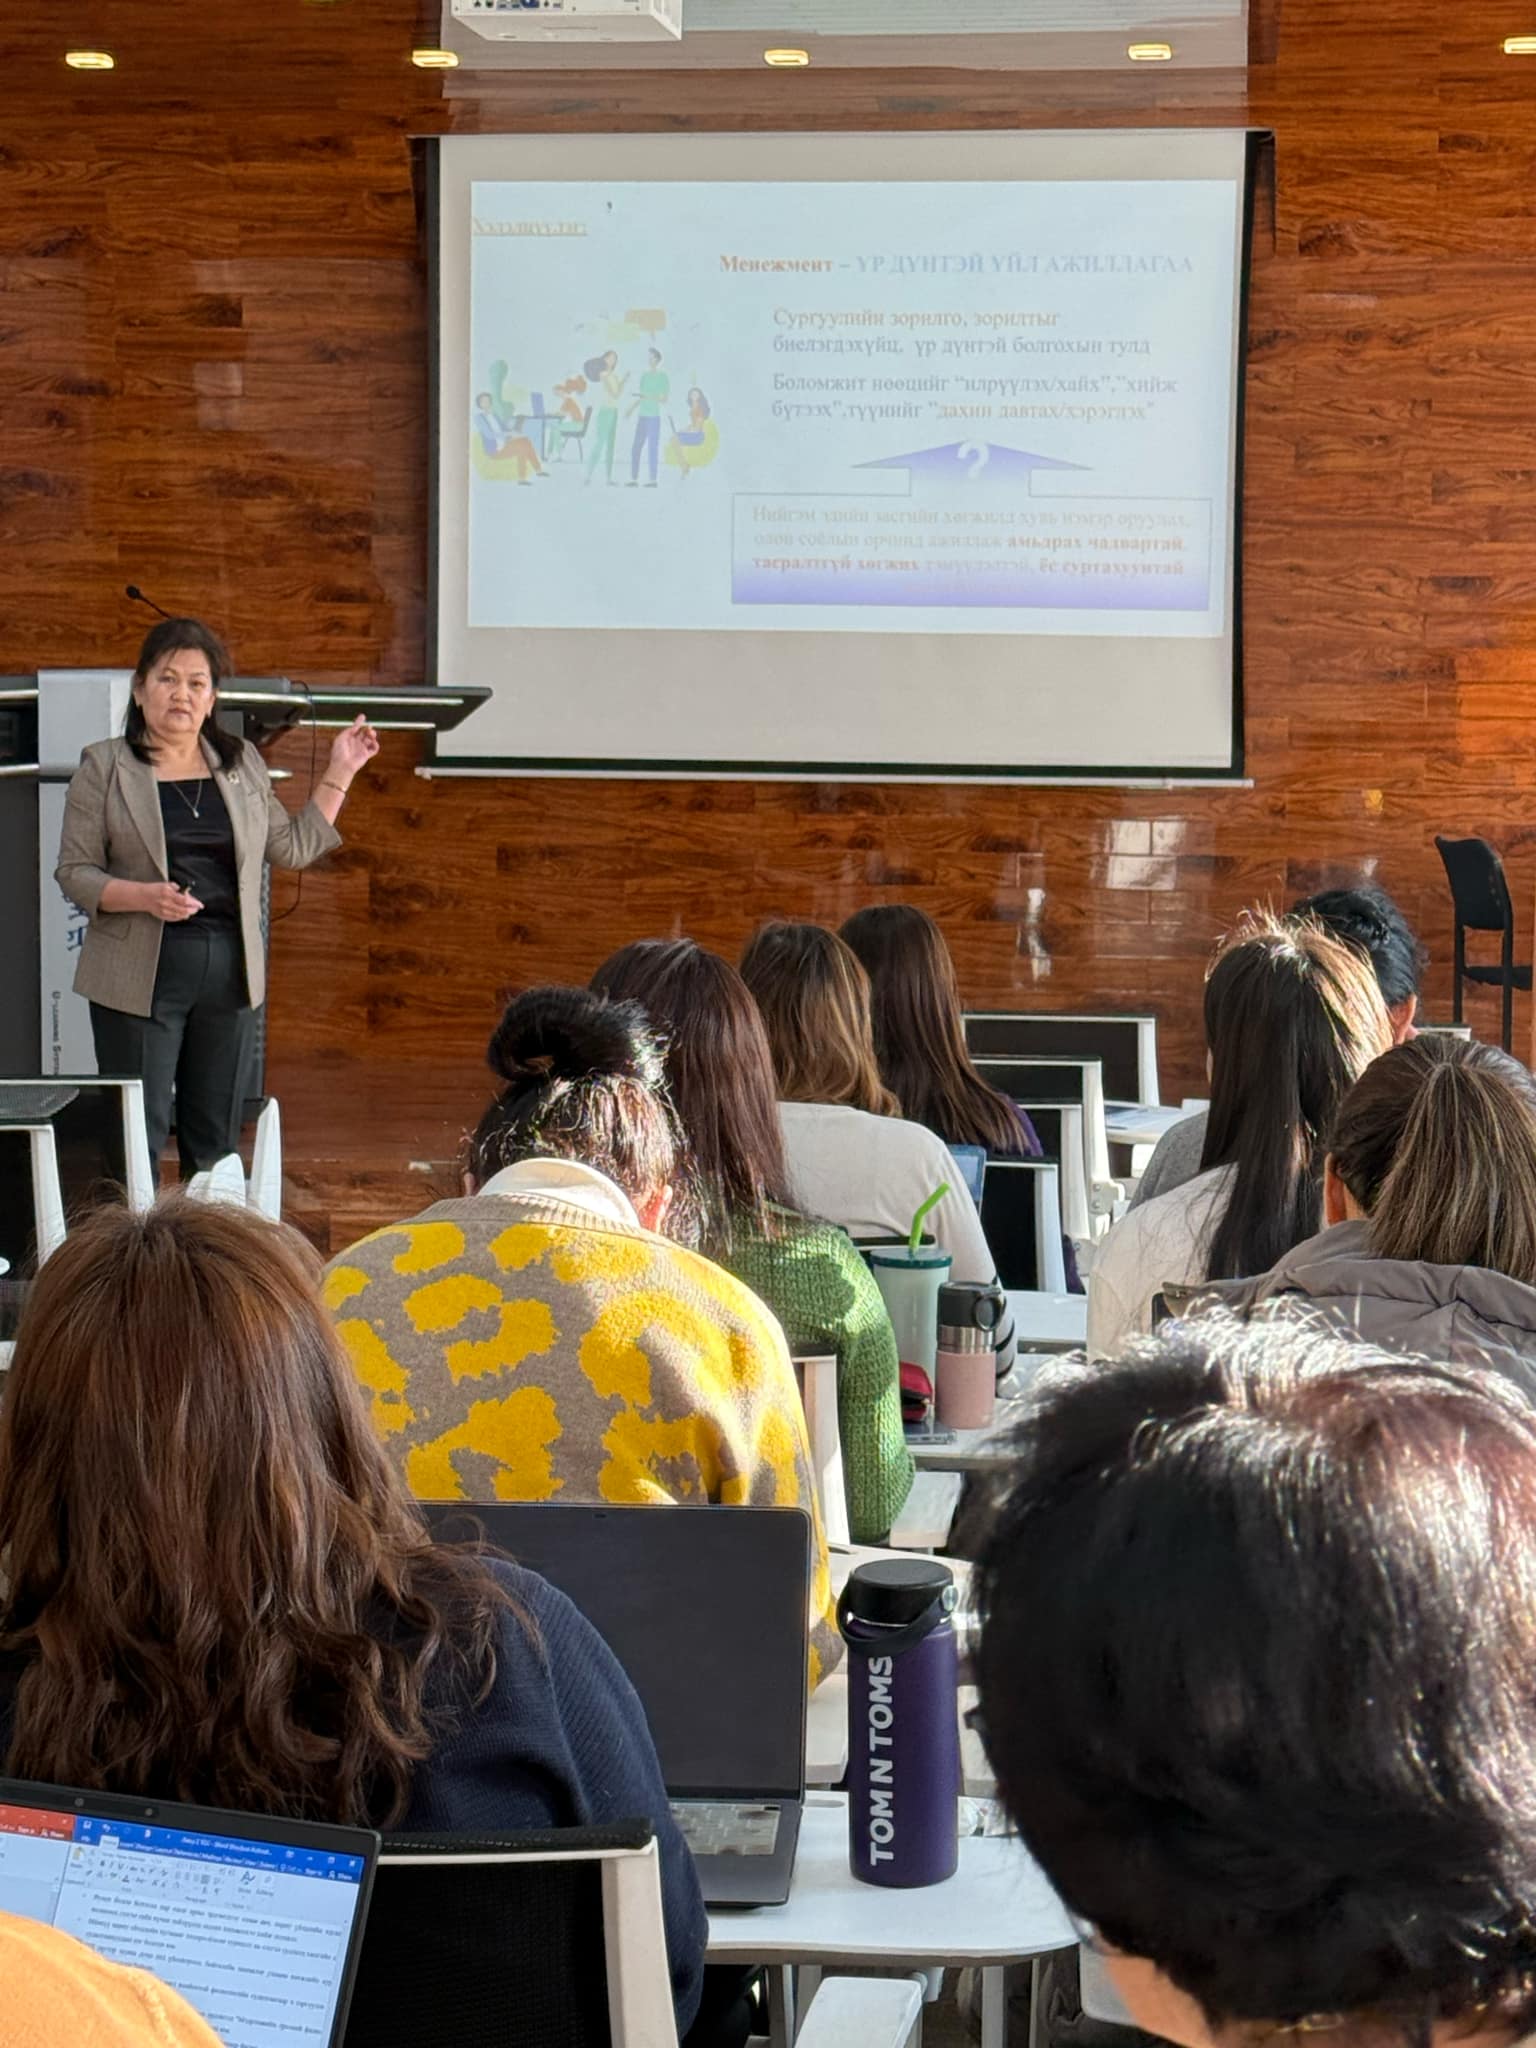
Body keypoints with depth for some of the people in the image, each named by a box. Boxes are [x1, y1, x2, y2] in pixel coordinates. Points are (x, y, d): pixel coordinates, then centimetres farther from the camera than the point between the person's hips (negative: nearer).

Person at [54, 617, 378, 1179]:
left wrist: (340, 772, 12)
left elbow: (293, 848, 16)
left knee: (217, 1139, 9)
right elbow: (74, 872, -3)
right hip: (142, 974, -4)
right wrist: (145, 897, -20)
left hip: (231, 969, 4)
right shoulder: (104, 767, 0)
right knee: (137, 1139, -4)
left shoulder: (243, 763, 12)